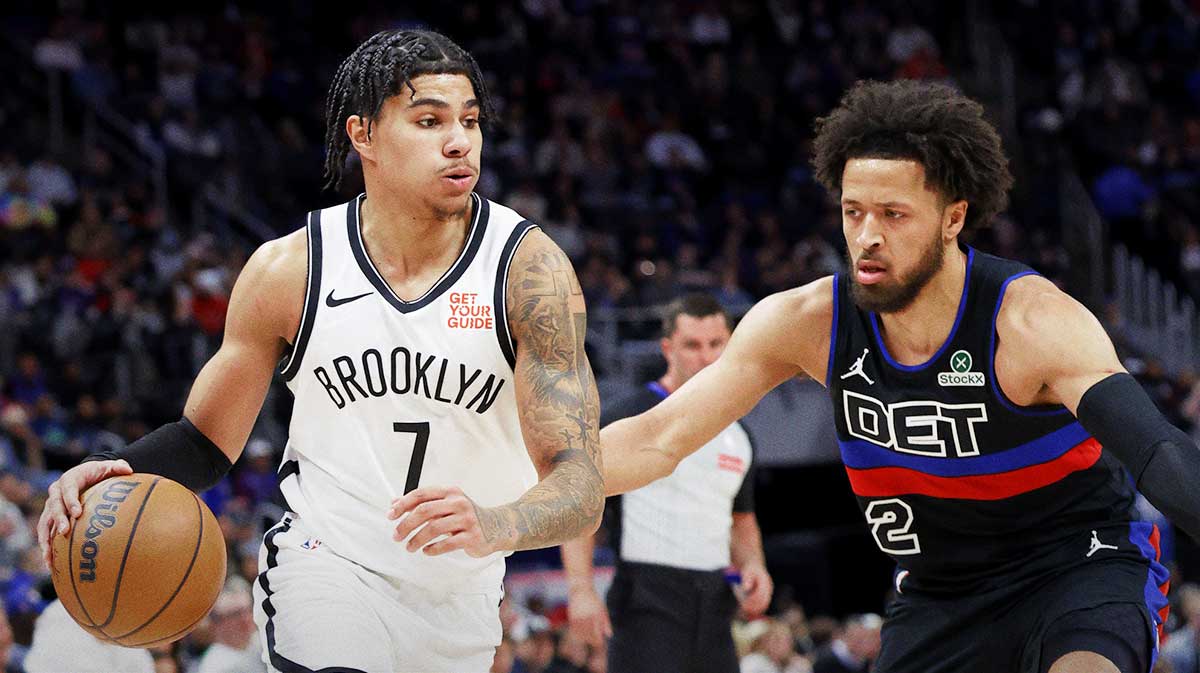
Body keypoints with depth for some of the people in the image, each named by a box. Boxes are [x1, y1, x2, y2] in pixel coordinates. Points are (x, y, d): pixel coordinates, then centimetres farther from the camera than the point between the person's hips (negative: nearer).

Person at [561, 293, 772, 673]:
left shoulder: (736, 437, 17)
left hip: (714, 607, 7)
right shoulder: (628, 420, -3)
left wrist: (752, 564, 7)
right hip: (647, 605, -7)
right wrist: (581, 589, -16)